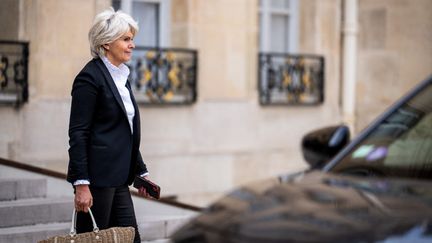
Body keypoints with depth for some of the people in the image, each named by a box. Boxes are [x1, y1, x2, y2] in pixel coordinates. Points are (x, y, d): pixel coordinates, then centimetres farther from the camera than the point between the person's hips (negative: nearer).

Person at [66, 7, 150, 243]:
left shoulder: (121, 77, 15)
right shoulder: (90, 77, -11)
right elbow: (77, 134, -16)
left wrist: (141, 171, 19)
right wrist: (81, 184, -20)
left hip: (118, 178, 9)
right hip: (96, 177, -9)